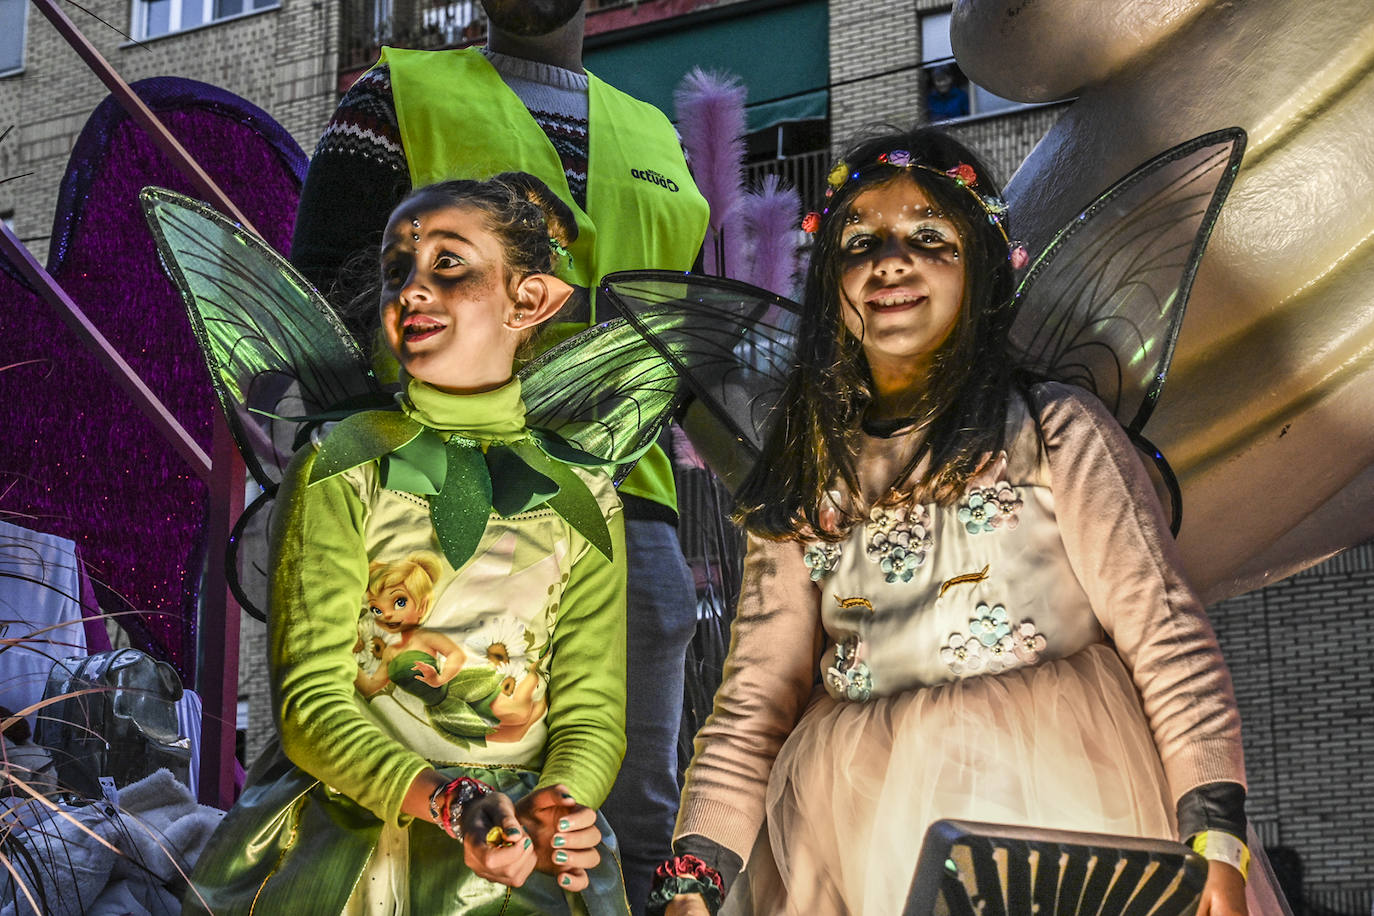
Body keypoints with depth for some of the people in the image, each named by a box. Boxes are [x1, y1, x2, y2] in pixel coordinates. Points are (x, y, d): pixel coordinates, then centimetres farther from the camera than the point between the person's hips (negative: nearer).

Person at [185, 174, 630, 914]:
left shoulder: (583, 501, 2)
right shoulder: (337, 471, -3)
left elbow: (591, 712, 1)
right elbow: (308, 699, -8)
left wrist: (555, 805, -20)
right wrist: (443, 800, -23)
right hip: (346, 856, 0)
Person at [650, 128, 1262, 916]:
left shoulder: (1055, 429, 3)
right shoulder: (804, 486, 12)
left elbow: (1168, 639, -3)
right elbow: (752, 706, 8)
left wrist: (1215, 845, -14)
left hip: (1053, 806, -2)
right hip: (855, 839, 3)